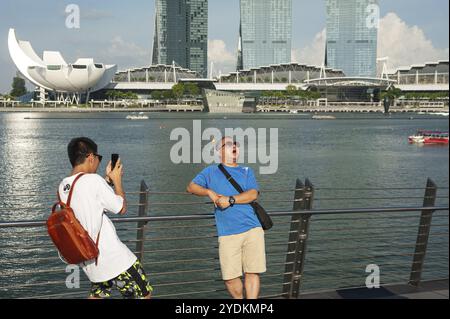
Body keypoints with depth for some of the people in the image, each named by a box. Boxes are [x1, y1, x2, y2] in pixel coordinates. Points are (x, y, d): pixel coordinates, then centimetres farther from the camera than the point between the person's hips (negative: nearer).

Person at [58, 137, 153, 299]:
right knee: (144, 294, 7)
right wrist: (117, 180, 5)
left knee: (97, 294, 27)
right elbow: (121, 208, -8)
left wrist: (108, 180, 19)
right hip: (113, 257, -8)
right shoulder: (93, 180, -18)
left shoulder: (63, 187, 5)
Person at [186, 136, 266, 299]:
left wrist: (230, 200, -10)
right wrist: (209, 192, -8)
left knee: (253, 273, -3)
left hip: (253, 229, 1)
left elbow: (253, 194, 1)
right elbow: (191, 187, 9)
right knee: (230, 277, -3)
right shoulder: (211, 172, 16)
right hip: (227, 234, -1)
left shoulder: (247, 171, 17)